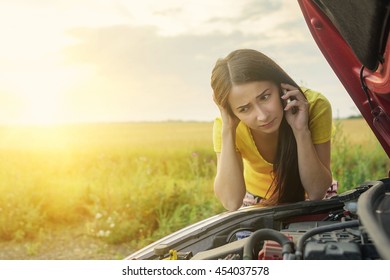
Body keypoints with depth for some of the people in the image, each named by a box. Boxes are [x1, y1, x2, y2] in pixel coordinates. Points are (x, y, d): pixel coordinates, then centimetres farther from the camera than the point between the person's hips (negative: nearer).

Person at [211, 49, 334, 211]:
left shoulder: (315, 107, -24)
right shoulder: (224, 125, -22)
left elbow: (317, 192, -23)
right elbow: (231, 202, -29)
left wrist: (302, 131, -34)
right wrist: (228, 129, -33)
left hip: (304, 200, 0)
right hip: (256, 203, 0)